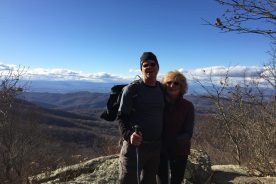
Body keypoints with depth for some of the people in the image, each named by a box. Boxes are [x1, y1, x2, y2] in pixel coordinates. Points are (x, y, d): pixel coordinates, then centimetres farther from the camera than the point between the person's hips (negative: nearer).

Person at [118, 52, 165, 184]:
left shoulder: (163, 89, 4)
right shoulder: (131, 89, -10)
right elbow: (122, 117, -12)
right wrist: (129, 135, -30)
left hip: (156, 147, 5)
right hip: (134, 145, -4)